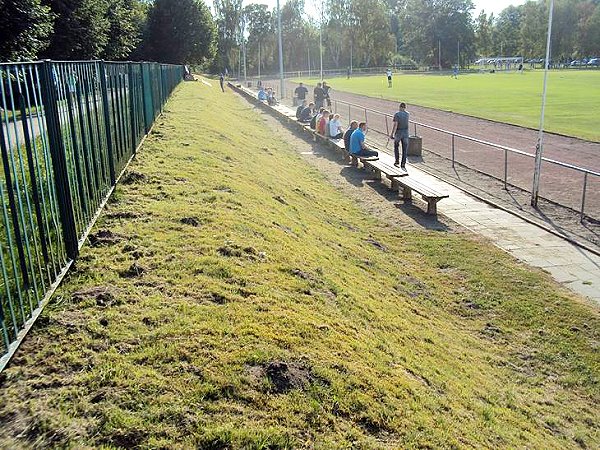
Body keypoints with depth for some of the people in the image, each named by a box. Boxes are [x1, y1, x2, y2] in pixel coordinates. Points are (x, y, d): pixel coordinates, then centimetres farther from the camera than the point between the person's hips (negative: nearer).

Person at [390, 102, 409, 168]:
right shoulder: (407, 114, 2)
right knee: (404, 149, 7)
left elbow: (395, 125, -19)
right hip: (405, 132, 3)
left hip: (398, 133, -3)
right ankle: (403, 163, 4)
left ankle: (397, 160, 17)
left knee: (396, 146, 21)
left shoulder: (396, 114, -12)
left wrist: (392, 134, -14)